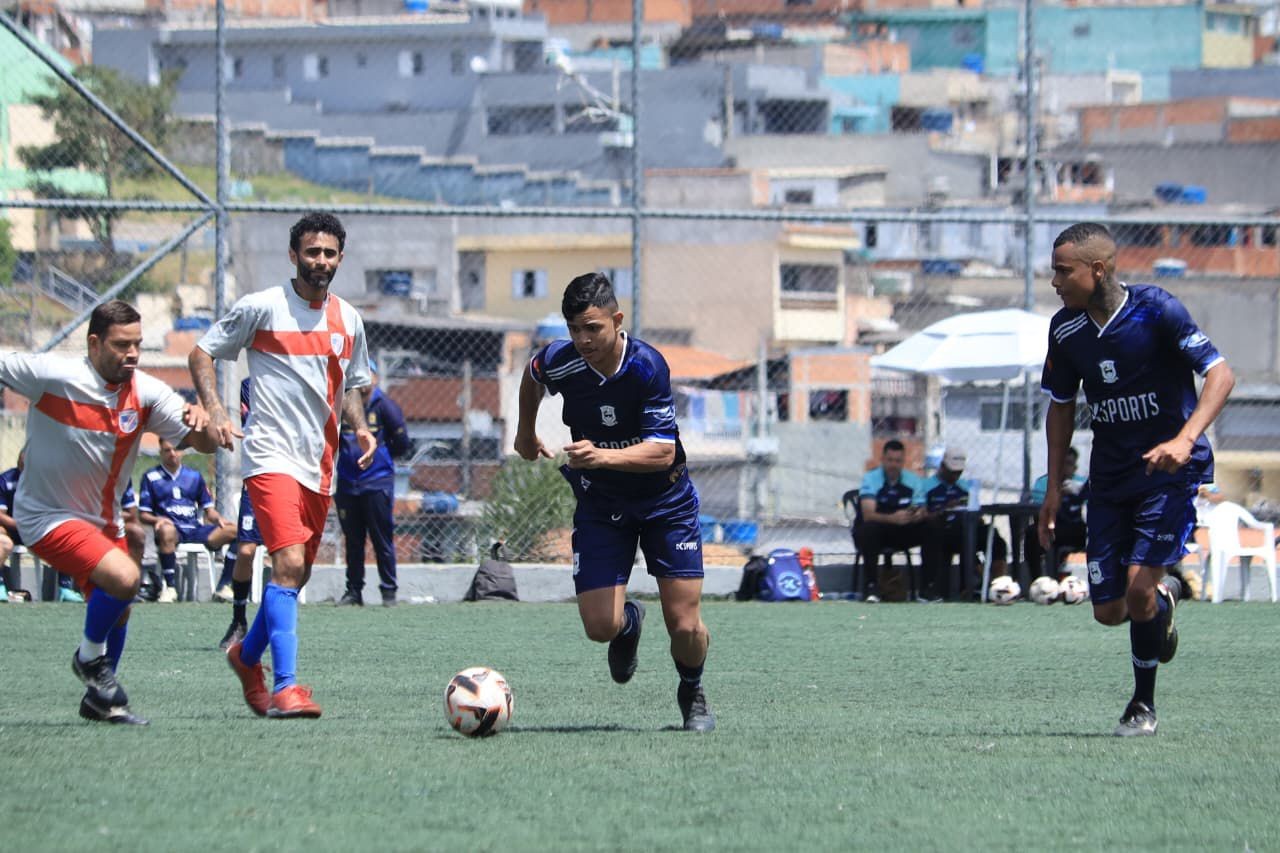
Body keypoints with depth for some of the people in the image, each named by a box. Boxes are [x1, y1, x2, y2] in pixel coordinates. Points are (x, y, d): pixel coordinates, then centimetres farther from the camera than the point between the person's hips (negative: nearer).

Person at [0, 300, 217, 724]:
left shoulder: (146, 393, -7)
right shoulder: (51, 375, -21)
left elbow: (203, 444, -9)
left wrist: (199, 421, -30)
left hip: (102, 520, 7)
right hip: (47, 517, -7)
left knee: (116, 612, 14)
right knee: (124, 577, -26)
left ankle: (99, 698, 37)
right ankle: (90, 657, 0)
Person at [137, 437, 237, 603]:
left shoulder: (194, 476, 20)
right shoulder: (151, 477, 10)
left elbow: (209, 509, 19)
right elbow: (143, 514, 6)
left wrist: (218, 519, -4)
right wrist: (157, 519, -16)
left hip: (195, 529, 3)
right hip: (172, 528, -3)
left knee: (234, 531, -22)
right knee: (166, 531, -43)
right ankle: (169, 587, -32)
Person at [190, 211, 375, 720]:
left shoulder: (347, 320, 11)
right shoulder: (261, 308, -5)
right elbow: (202, 354, 1)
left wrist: (360, 427, 4)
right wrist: (214, 411, -14)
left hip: (320, 465, 7)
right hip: (272, 457, -7)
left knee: (296, 575, 14)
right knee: (288, 564, -21)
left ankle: (248, 655, 38)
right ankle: (285, 687, -26)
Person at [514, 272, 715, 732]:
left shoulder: (647, 366, -26)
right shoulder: (558, 361, -16)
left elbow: (663, 452, -29)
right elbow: (532, 375, 11)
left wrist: (603, 456, -43)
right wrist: (526, 431, 23)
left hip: (665, 500, -2)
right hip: (599, 503, 2)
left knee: (685, 626, -9)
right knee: (600, 625, -10)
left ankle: (692, 694, 25)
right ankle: (629, 621, 29)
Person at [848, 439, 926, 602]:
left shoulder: (912, 480, 1)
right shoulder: (871, 479, -13)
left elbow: (921, 512, -4)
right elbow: (868, 515, -26)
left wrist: (918, 515, -31)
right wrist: (893, 518, -45)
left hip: (901, 533, 4)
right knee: (870, 529, -38)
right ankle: (870, 586, -33)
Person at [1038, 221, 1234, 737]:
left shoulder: (1156, 309, -17)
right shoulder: (1065, 328, -1)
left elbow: (1220, 374, -19)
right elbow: (1061, 405, 14)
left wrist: (1185, 440, -33)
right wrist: (1054, 488, 11)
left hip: (1170, 470, -5)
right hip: (1110, 476, 5)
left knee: (1138, 585, -18)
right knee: (1108, 610, 2)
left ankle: (1143, 706, 2)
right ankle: (1167, 592, 38)